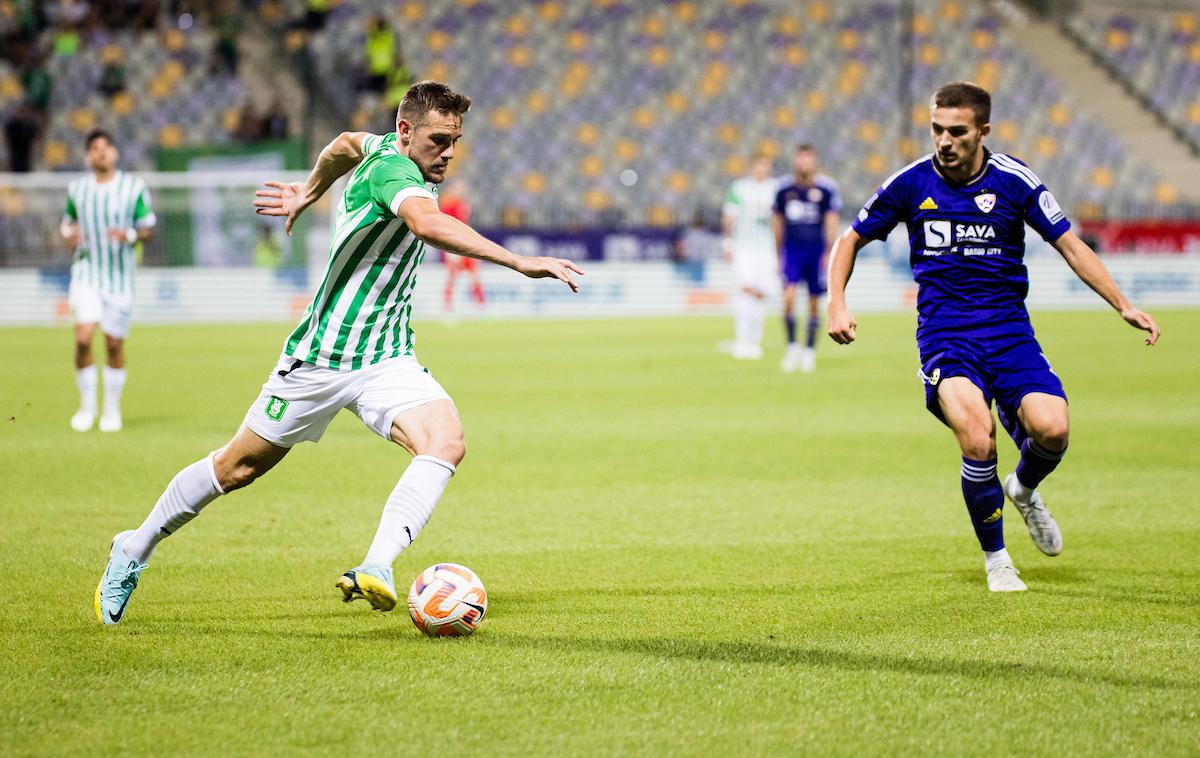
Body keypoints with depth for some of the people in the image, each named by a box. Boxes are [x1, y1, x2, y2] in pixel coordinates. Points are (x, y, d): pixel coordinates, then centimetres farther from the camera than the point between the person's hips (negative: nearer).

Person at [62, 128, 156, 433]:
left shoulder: (134, 187, -3)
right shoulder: (76, 188, 4)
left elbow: (149, 229, 2)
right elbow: (68, 222, 18)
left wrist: (130, 235, -19)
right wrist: (69, 236, -5)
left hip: (120, 277, -1)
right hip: (86, 274, 1)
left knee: (115, 345, 4)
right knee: (83, 337, -16)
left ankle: (112, 409, 22)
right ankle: (87, 405, 1)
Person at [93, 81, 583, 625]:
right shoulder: (391, 167, -23)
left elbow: (346, 145, 26)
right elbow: (428, 224, -45)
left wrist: (309, 191, 41)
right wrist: (519, 262, -50)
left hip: (387, 361, 7)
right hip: (320, 357, -7)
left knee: (446, 442, -23)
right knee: (237, 468, 9)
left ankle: (375, 570, -37)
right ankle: (133, 551, 31)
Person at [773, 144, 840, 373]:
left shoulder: (826, 189, -2)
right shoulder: (784, 190, 5)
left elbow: (831, 222, -2)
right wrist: (778, 256, 15)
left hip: (816, 249, -1)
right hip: (792, 249, 1)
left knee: (814, 302, 5)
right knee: (789, 295, -17)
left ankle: (809, 350, 19)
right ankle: (792, 346, -7)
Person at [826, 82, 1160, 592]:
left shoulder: (1014, 181, -2)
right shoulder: (911, 183, -1)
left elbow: (1071, 247, 3)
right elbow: (851, 241, 13)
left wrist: (1124, 306, -5)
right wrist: (837, 303, -2)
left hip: (1007, 328, 1)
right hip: (943, 332, -1)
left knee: (1052, 429, -22)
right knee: (977, 440, -26)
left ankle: (1025, 491, 16)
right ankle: (996, 560, -4)